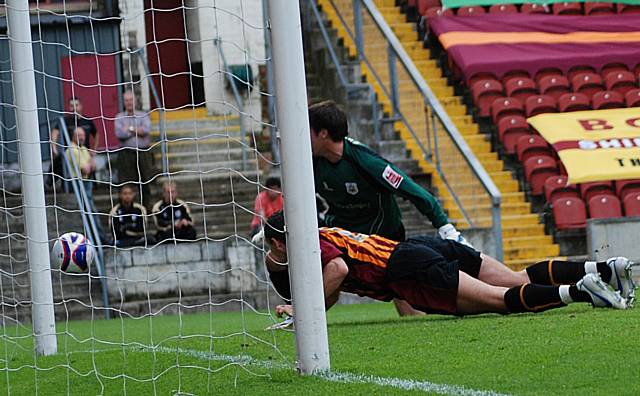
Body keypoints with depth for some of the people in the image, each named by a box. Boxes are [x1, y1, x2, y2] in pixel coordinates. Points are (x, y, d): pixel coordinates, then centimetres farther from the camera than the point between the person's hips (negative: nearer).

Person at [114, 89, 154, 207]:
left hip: (143, 153, 1)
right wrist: (138, 131, -5)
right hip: (126, 154, -1)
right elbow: (119, 133, -8)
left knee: (145, 184, 3)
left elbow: (147, 130, -8)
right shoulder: (119, 117, 10)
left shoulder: (143, 116, 10)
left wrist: (130, 129, -6)